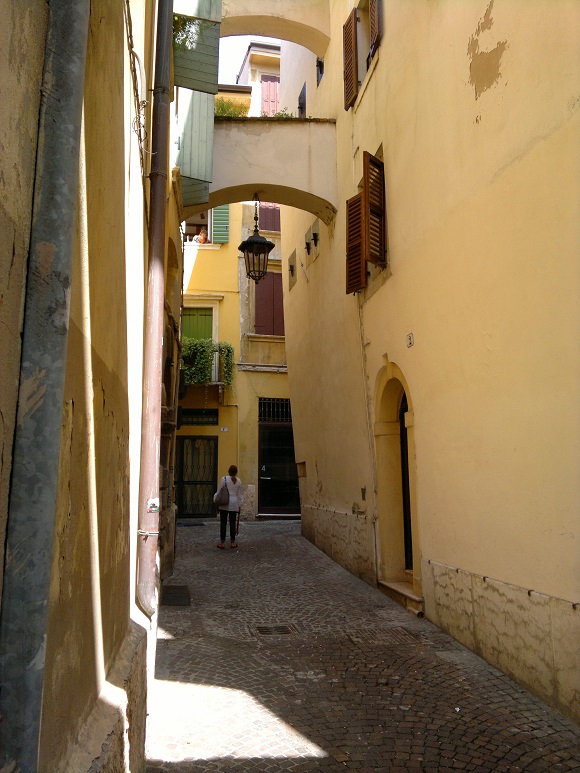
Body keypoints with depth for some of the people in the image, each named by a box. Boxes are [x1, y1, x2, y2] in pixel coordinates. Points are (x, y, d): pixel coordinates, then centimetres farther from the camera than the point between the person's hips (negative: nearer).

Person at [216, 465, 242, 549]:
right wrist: (240, 505, 16)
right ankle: (232, 542, 14)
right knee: (232, 523, 9)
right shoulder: (238, 481, 1)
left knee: (223, 523, 4)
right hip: (234, 504, 2)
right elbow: (239, 495, 7)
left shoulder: (224, 479, -7)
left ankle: (222, 542, 6)